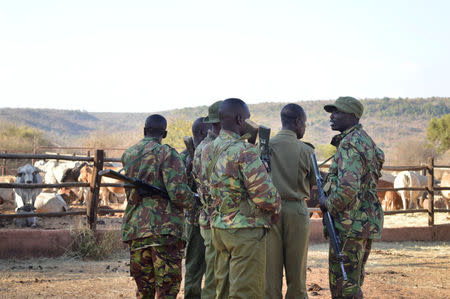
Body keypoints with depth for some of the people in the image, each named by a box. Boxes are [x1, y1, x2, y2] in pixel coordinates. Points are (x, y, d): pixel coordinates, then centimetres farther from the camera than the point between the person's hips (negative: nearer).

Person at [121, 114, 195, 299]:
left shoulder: (127, 155, 12)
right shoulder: (166, 154, -8)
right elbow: (178, 192, -18)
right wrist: (193, 200, 4)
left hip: (134, 227, 6)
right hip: (163, 228, -6)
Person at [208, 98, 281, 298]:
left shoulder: (211, 149, 8)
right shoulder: (244, 151, -18)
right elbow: (264, 193, -20)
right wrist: (275, 207, -1)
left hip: (218, 227, 9)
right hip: (245, 230, -9)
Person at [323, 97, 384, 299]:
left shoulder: (349, 144, -17)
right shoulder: (366, 140, 15)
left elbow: (348, 188, -29)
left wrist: (329, 206, -12)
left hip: (350, 225, -10)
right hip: (366, 224, 10)